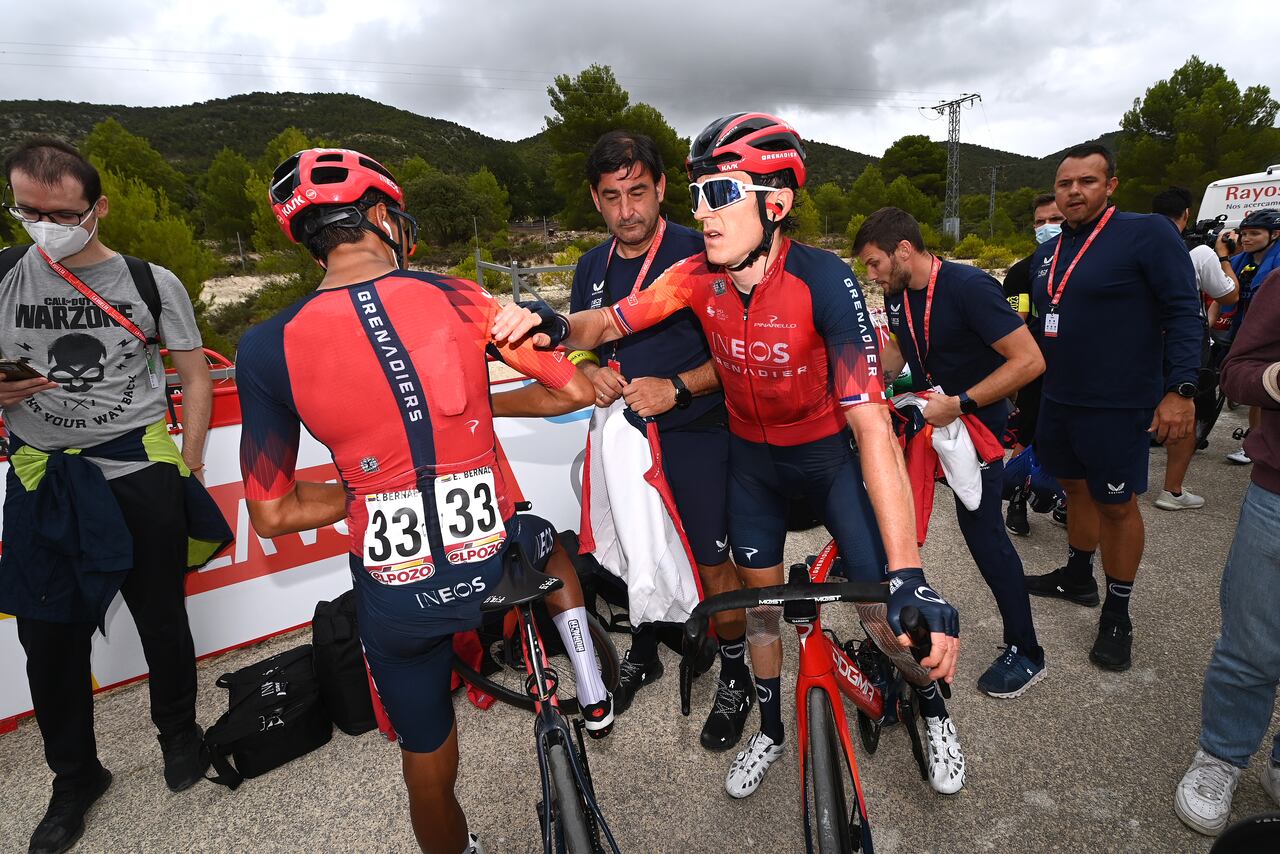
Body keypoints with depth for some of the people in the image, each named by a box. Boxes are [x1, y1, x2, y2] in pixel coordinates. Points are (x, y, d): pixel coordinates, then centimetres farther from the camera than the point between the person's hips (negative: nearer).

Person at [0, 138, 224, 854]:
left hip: (139, 471, -2)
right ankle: (75, 776, 30)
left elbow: (196, 376, 2)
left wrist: (189, 468, -3)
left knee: (162, 617, 10)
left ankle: (179, 730, 36)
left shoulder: (152, 281, -1)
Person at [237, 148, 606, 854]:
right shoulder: (457, 299, -8)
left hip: (395, 597, 1)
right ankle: (593, 697, 40)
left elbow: (273, 515, -4)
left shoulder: (267, 348, -7)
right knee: (551, 549, 38)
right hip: (494, 563, 0)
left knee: (428, 766, 26)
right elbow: (576, 391, -2)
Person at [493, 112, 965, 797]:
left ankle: (931, 706, 32)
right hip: (751, 456, 3)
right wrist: (555, 326, -34)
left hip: (827, 452, -3)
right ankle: (771, 729, 37)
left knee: (889, 612, -2)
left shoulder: (823, 281, -30)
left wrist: (910, 577, -44)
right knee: (760, 600, 12)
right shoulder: (699, 276, -18)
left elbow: (871, 420, -37)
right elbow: (608, 323, -8)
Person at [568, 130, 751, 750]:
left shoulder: (697, 256, -11)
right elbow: (578, 344, 15)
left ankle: (735, 677, 26)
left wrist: (677, 388, -25)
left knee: (713, 565, 2)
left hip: (693, 435, -5)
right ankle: (642, 654, 41)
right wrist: (589, 370, -8)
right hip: (621, 433, 5)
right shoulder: (592, 267, 7)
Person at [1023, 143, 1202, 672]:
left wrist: (1180, 389, -20)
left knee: (1116, 505, 4)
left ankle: (1117, 613, 20)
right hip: (1058, 402, 7)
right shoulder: (1047, 254, 10)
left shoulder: (1146, 234, -11)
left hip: (1118, 408, -6)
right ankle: (1077, 578, 36)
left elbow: (1183, 311, -13)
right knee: (1077, 488, 18)